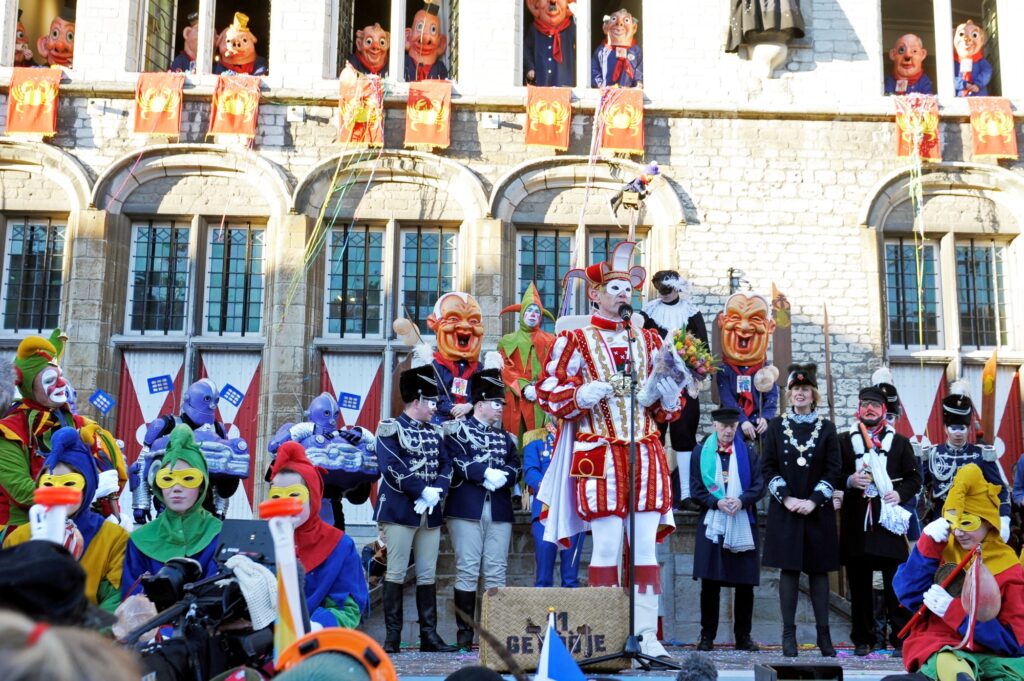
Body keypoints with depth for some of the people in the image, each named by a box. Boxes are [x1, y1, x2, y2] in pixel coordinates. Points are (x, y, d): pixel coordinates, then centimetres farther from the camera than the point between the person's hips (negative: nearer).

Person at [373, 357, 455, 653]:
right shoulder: (391, 428, -4)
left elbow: (446, 466, 10)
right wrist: (424, 492, -16)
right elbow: (393, 467, -15)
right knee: (396, 573, -2)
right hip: (400, 511, -6)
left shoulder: (435, 433, 15)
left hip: (431, 513, 6)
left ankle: (429, 635, 13)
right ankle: (392, 636, 4)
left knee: (428, 575, 8)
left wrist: (436, 492, -9)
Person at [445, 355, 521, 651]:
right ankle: (465, 632, 3)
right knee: (467, 570, -3)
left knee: (497, 571, 5)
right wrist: (486, 472, -16)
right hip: (466, 508, -5)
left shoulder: (506, 437, 20)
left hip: (500, 510, 5)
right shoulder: (459, 430, 4)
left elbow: (516, 468, 12)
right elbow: (454, 462, -9)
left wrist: (503, 477, -9)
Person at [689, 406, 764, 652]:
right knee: (710, 583, -2)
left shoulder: (748, 453, 9)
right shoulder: (700, 452, 7)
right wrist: (717, 502, -13)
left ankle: (743, 636, 12)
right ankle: (707, 636, 7)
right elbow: (695, 488, 2)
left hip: (743, 524, 1)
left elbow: (759, 486, 3)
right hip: (711, 523, -1)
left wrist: (741, 500, -15)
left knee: (745, 583, 2)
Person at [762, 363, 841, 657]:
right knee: (789, 569, 0)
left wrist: (814, 500, -11)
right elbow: (769, 467, 1)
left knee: (819, 570, 5)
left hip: (818, 510, 1)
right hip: (785, 509, -1)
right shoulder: (776, 426, 4)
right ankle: (789, 634, 5)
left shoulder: (826, 428, 5)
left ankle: (824, 634, 12)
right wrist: (786, 498, -10)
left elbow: (832, 470, 1)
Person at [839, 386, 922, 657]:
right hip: (856, 522, 0)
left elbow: (914, 478, 10)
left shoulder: (900, 442, 11)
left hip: (889, 519, 0)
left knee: (896, 583, -1)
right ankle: (862, 639, 14)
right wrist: (849, 481, -11)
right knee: (859, 584, 5)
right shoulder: (844, 441, 10)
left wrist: (900, 494, -8)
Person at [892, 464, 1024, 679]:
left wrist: (953, 610, -16)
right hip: (936, 647, -2)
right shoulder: (942, 547, 8)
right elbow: (908, 597, -3)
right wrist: (928, 544, -10)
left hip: (987, 653, 2)